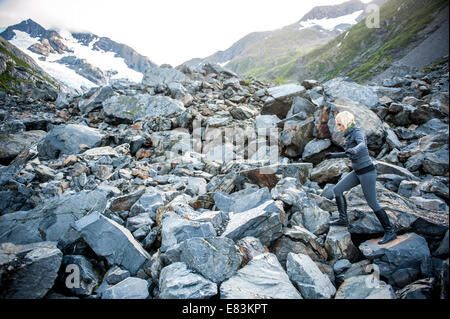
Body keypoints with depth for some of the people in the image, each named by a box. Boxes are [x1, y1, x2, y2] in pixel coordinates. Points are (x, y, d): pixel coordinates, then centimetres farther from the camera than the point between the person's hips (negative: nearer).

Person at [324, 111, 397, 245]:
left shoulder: (357, 132, -17)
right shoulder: (350, 135, 11)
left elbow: (362, 145, -40)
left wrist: (354, 150, -62)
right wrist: (334, 155, 26)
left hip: (367, 172, -9)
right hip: (358, 172, 9)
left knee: (372, 203, -3)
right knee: (337, 190, 2)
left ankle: (390, 232, 11)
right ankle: (343, 219, 12)